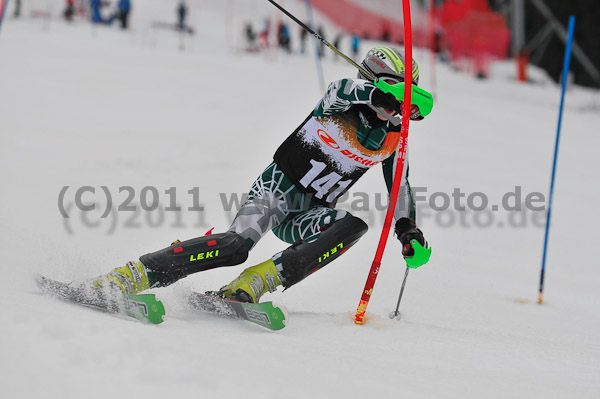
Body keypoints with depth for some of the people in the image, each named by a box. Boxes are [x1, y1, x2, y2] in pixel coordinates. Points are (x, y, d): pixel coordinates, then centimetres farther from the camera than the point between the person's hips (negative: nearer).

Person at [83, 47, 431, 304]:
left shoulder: (393, 140, 7)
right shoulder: (343, 105, -7)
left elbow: (401, 188, 18)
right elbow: (341, 89, -32)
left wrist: (408, 230, 0)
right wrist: (381, 96, -51)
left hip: (305, 217, 5)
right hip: (277, 190, -5)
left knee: (355, 226, -28)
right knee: (237, 244, -32)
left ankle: (251, 285, -34)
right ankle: (125, 279, -34)